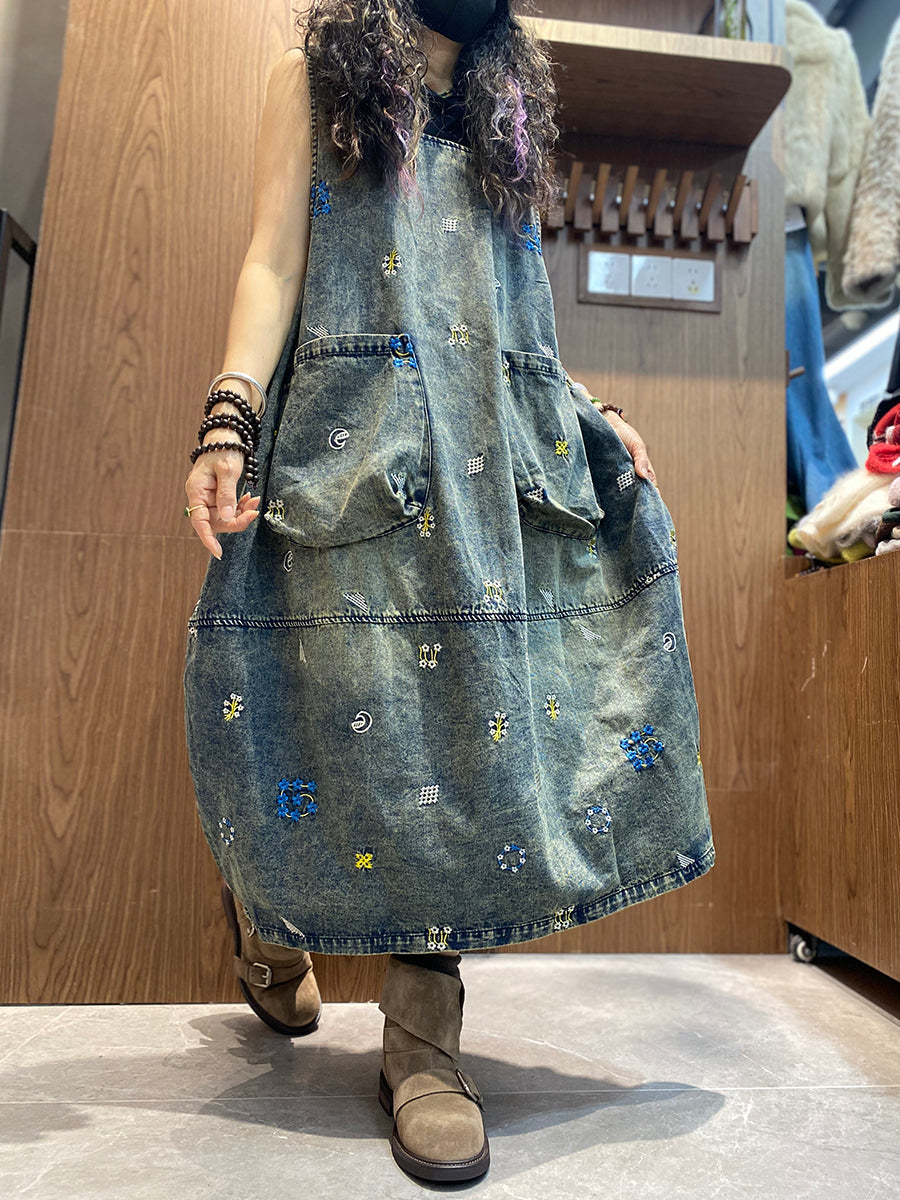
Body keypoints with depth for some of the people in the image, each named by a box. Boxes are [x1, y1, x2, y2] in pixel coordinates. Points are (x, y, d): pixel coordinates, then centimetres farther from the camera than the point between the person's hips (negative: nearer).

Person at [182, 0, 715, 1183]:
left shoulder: (506, 117, 30)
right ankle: (266, 909, 21)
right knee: (359, 694, -8)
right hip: (354, 440, -3)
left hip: (494, 459, 4)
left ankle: (424, 1035, 2)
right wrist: (228, 420, -14)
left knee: (473, 699, -7)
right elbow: (273, 264, 2)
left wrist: (594, 416, 10)